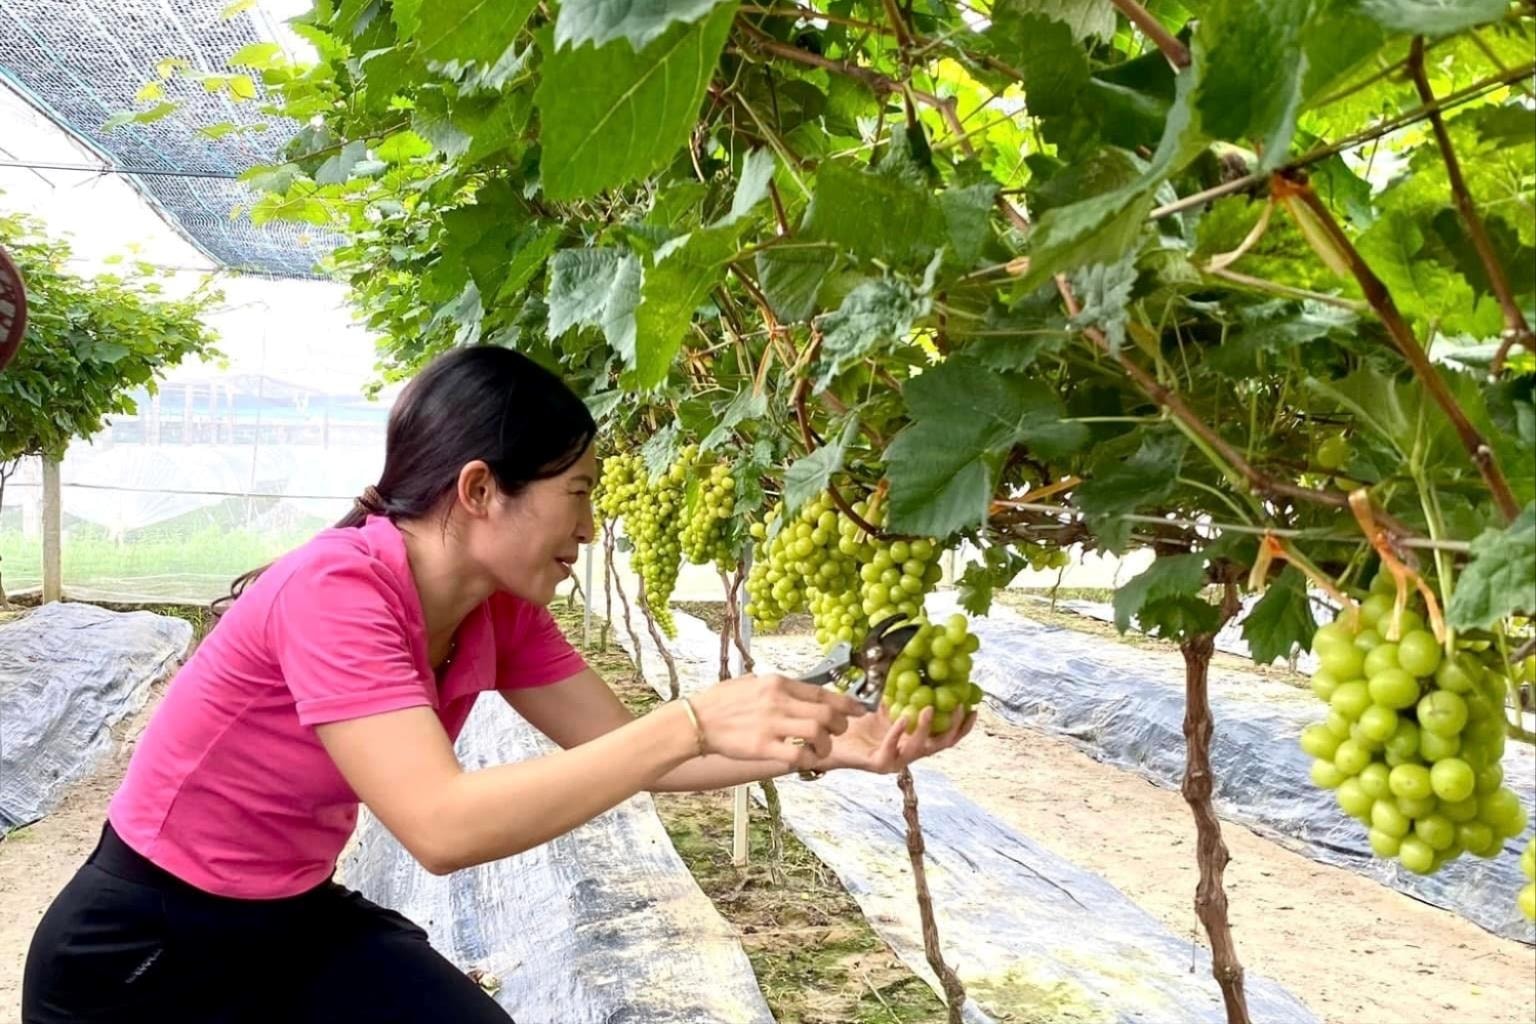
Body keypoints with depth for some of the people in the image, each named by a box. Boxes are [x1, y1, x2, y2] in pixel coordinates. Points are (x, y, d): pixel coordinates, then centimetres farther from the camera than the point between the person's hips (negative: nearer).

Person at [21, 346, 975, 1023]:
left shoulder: (499, 615, -6)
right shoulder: (336, 591, -29)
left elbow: (626, 746, -3)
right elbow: (444, 825, -37)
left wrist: (827, 744, -14)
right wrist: (694, 721, -40)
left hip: (300, 923, 6)